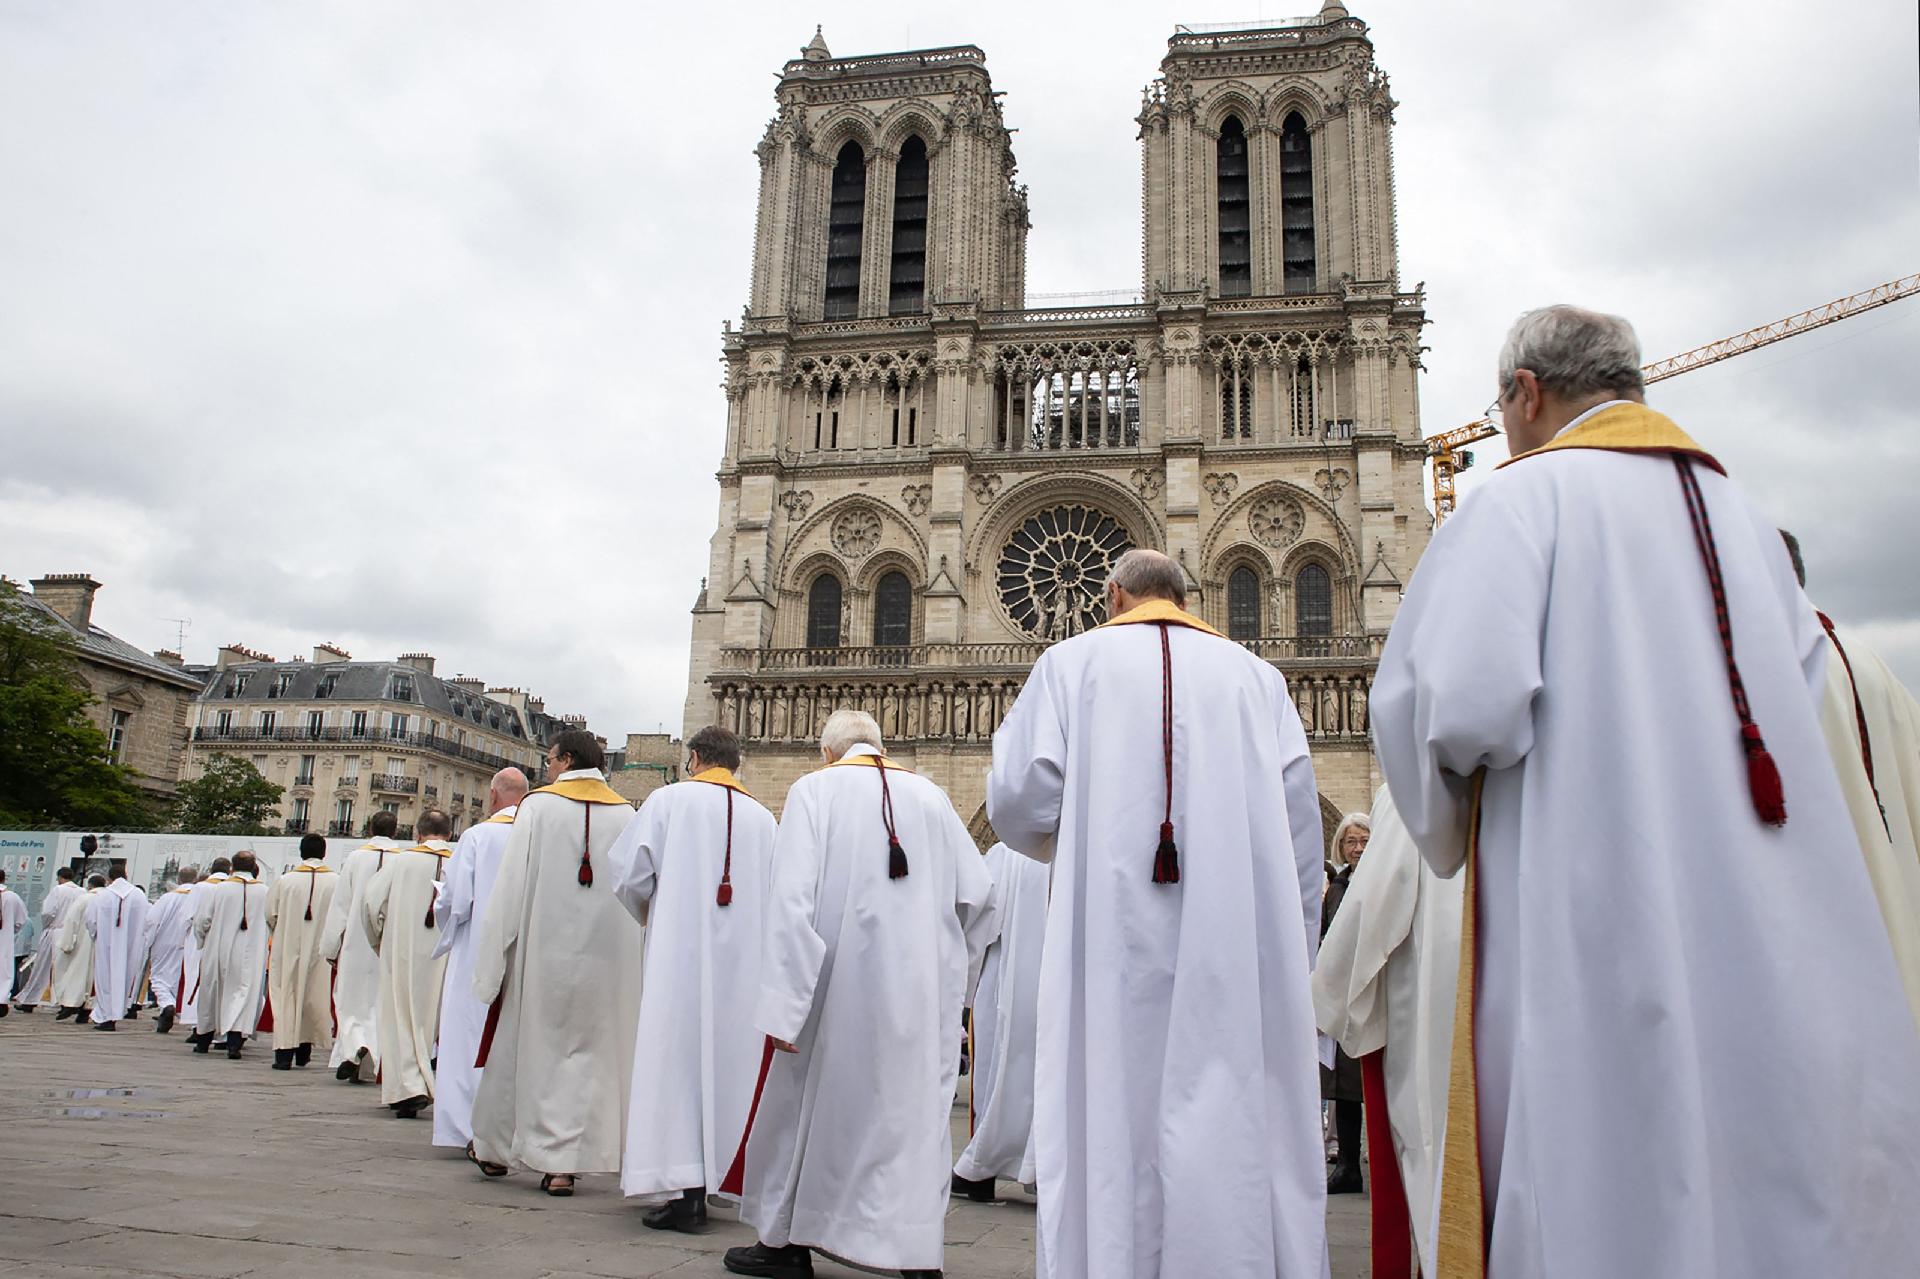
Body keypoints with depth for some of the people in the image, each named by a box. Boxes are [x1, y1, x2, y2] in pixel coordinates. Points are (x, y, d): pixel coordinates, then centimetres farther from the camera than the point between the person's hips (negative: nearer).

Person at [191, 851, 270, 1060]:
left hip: (219, 951, 1)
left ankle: (204, 1041, 30)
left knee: (212, 994, 16)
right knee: (244, 994, -2)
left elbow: (202, 920, -2)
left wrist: (204, 940, 16)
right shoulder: (265, 892, -3)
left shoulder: (218, 889, -3)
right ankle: (234, 1042, -15)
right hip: (251, 955, -1)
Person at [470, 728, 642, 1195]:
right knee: (585, 1053, 7)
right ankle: (563, 1163, 4)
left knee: (524, 1046, 13)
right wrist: (627, 958, 7)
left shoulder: (537, 806, -5)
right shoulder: (626, 816, 2)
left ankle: (496, 1149, 29)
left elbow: (511, 886, -6)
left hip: (544, 949, -1)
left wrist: (493, 956, 0)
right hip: (606, 956, 2)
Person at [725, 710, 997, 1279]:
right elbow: (978, 894, 5)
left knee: (810, 1103, 14)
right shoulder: (929, 796, 6)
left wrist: (783, 1004, -17)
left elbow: (792, 898, -14)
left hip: (838, 983, -2)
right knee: (915, 1112, 9)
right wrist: (952, 970, 19)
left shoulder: (813, 791, -3)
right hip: (921, 995, 2)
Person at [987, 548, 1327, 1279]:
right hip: (1241, 960, 2)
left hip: (1117, 951, -2)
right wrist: (1291, 963, 12)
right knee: (1240, 1132, 7)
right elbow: (1302, 830, 5)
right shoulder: (1256, 677, 11)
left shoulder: (1072, 663, 6)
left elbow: (1017, 807, -3)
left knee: (1113, 1126, 3)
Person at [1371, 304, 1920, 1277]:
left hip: (1604, 923, -7)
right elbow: (1809, 697, 17)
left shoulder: (1524, 495, -4)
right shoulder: (1739, 512, 17)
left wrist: (1451, 823, 1)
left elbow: (1464, 698, -18)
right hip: (1775, 934, 7)